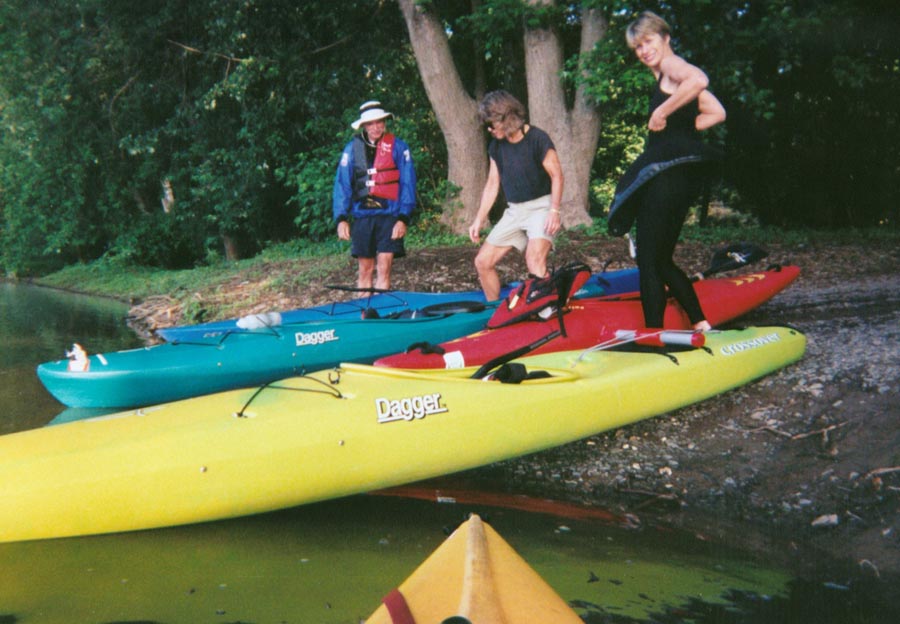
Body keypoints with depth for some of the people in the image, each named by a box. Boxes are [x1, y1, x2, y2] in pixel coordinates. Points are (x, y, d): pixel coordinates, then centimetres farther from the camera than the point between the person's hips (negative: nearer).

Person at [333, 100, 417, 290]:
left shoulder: (398, 147, 1)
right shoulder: (352, 148, 7)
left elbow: (407, 184, 0)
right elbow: (342, 184, 6)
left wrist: (403, 218, -9)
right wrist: (341, 218, -2)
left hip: (389, 215, -2)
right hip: (362, 215, 2)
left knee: (383, 269, -8)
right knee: (365, 269, 8)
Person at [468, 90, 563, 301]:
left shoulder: (537, 138, -13)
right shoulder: (496, 146, 7)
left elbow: (556, 175, -11)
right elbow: (492, 184, 13)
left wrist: (554, 210, -22)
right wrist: (479, 219, 10)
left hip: (540, 206, -7)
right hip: (514, 211, 7)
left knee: (535, 262, -29)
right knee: (483, 262, 2)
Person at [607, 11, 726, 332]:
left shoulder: (671, 65, -5)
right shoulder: (673, 73, 22)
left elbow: (699, 80, -29)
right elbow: (716, 113, 21)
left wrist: (662, 113, -22)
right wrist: (678, 129, 14)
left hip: (666, 172, -10)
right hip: (681, 176, 10)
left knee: (649, 261, -5)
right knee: (661, 261, 16)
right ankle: (702, 327, 17)